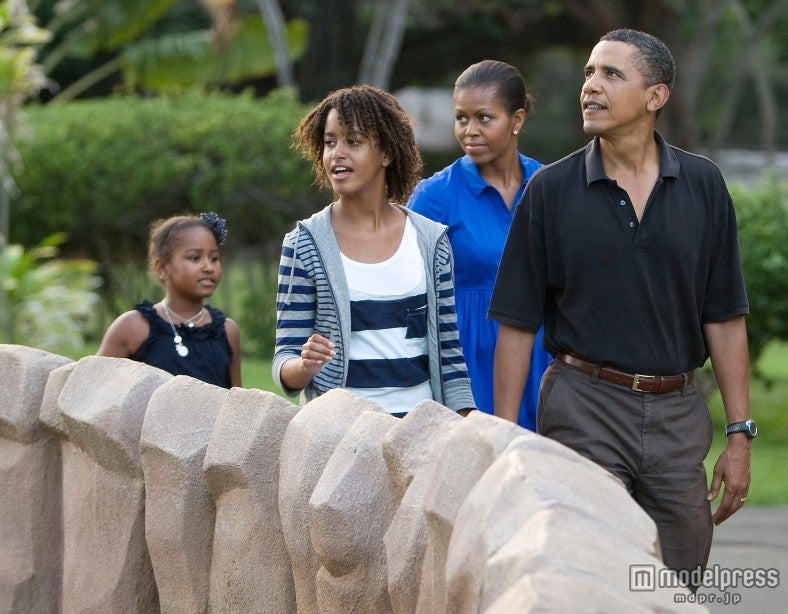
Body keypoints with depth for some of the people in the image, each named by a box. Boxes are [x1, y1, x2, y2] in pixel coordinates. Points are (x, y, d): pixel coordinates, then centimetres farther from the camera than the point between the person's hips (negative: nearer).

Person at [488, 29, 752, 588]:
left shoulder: (703, 186, 4)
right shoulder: (551, 191, 0)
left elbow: (724, 318, 6)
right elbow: (517, 324, 1)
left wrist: (740, 435, 1)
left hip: (679, 412, 2)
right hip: (584, 408, -2)